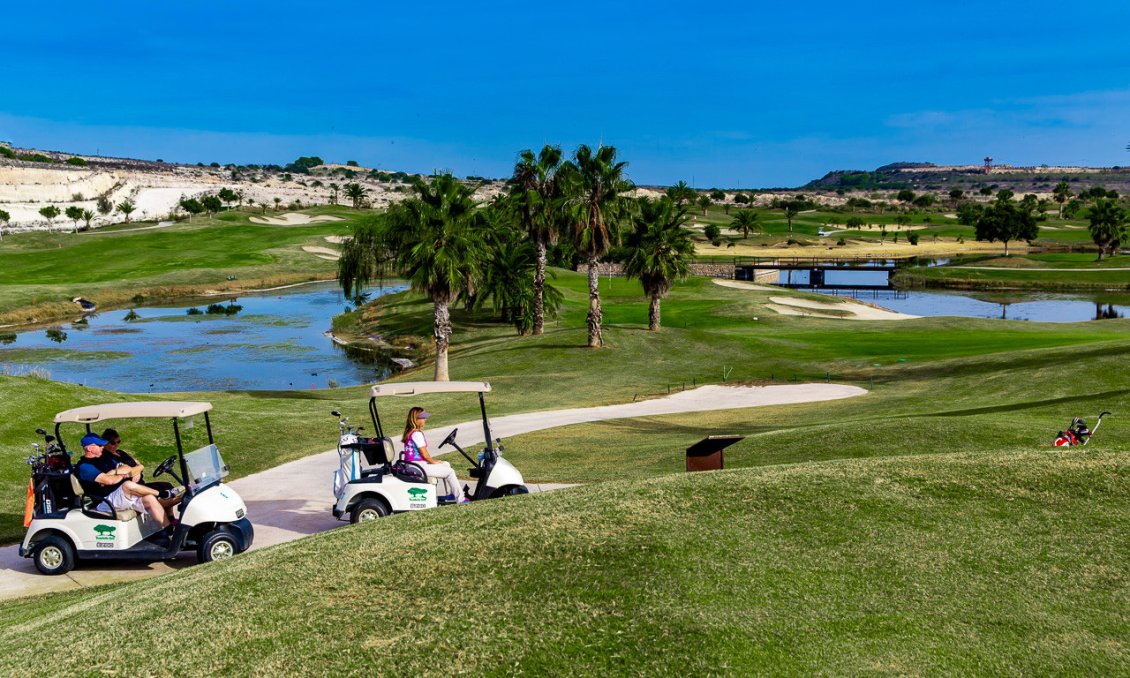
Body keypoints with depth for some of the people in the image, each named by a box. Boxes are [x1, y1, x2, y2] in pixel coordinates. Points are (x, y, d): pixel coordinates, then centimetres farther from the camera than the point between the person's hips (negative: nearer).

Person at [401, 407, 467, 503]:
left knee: (446, 464, 21)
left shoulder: (409, 432, 13)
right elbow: (424, 454, -18)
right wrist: (433, 461, 0)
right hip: (418, 466, -11)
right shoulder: (417, 434, -19)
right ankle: (460, 499, 3)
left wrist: (432, 460, 12)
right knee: (450, 471, -4)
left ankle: (452, 494, 23)